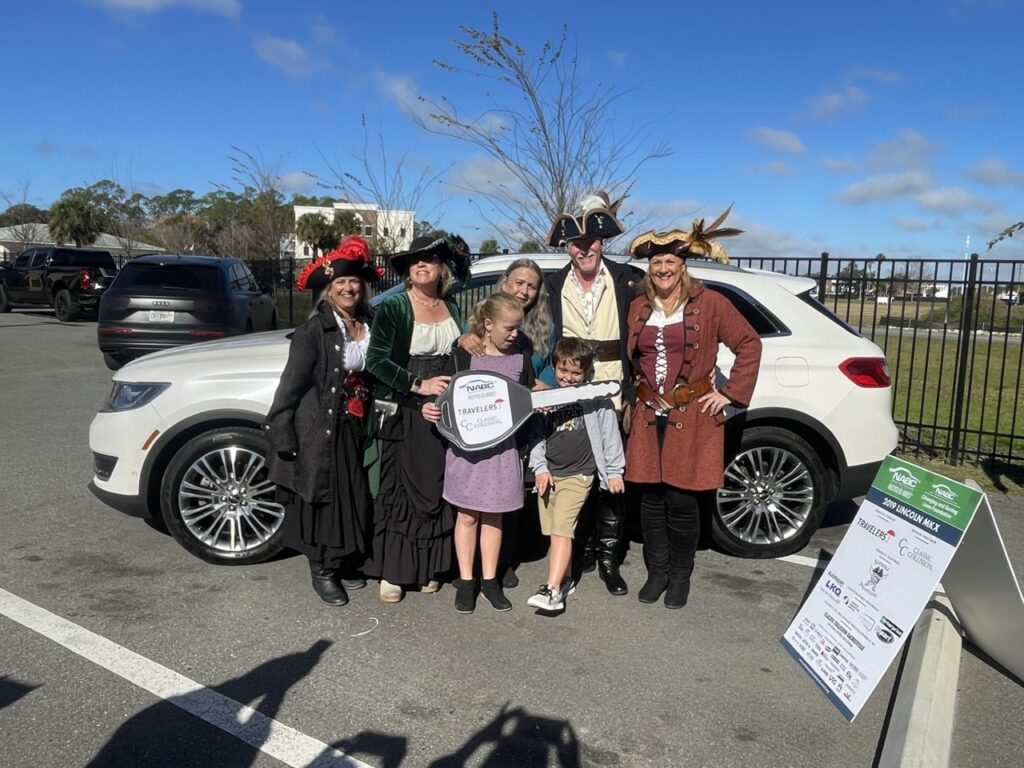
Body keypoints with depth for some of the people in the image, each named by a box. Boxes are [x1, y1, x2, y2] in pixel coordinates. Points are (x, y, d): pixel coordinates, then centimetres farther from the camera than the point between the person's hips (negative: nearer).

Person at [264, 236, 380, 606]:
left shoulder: (370, 327, 8)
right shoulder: (314, 329, -9)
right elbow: (292, 381, -12)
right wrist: (280, 429, -16)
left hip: (355, 428, 6)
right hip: (319, 428, -6)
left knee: (352, 497, 13)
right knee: (322, 498, 2)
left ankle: (343, 564, 28)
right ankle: (323, 572, 15)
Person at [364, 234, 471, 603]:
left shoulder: (452, 309, 10)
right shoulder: (393, 308, -5)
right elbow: (376, 361, -13)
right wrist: (418, 385, -18)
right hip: (404, 414, -4)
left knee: (438, 490, 5)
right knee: (401, 489, -2)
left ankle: (430, 567, 17)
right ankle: (392, 571, 8)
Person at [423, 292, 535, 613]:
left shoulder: (520, 358, 4)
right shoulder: (463, 356, -5)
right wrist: (430, 408, -20)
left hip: (503, 445, 2)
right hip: (467, 445, -2)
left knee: (493, 516, 11)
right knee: (467, 515, 7)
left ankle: (490, 580, 23)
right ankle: (466, 581, 19)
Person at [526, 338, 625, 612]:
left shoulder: (596, 398, -5)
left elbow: (610, 434, 0)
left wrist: (614, 471, 2)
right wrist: (540, 468, 2)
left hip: (577, 474, -5)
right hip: (548, 473, 5)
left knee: (561, 529, -15)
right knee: (552, 531, 10)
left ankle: (553, 590, -16)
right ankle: (563, 579, 26)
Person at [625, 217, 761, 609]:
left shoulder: (709, 303, -2)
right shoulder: (638, 308, 10)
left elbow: (749, 345, 1)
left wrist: (731, 393, -3)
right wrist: (634, 399, 10)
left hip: (691, 417, -3)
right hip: (648, 416, 4)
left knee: (682, 500, 1)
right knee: (651, 497, 7)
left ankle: (680, 576, 20)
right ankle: (657, 571, 23)